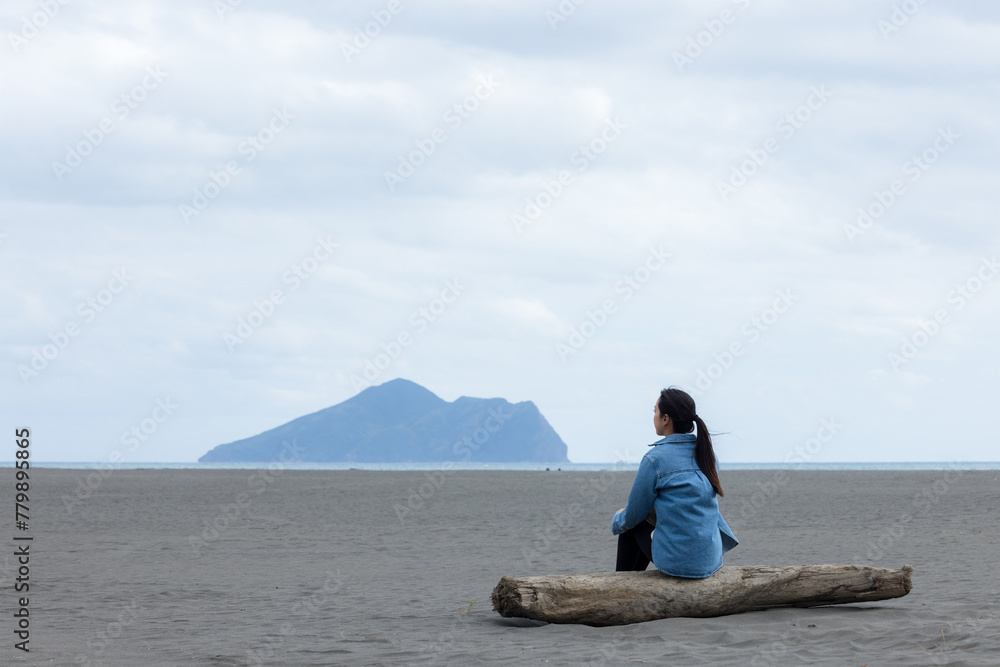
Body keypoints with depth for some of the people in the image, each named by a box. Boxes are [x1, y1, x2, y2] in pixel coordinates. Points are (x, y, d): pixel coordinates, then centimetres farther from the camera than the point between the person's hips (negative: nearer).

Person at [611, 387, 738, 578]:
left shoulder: (654, 460, -14)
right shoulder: (707, 452, 6)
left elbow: (633, 516, -4)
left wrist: (617, 522, 20)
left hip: (676, 561, -6)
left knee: (633, 524, 22)